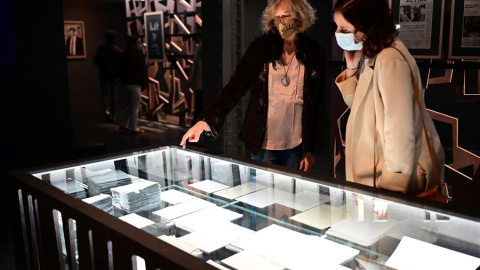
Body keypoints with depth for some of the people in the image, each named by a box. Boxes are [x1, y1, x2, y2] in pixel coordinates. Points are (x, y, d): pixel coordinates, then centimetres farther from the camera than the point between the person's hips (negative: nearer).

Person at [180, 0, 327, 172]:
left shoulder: (315, 52, -1)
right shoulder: (260, 47, -3)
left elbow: (318, 104, 3)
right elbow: (234, 88, -9)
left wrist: (311, 149, 3)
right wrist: (205, 121, -23)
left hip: (296, 146, 1)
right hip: (262, 145, -1)